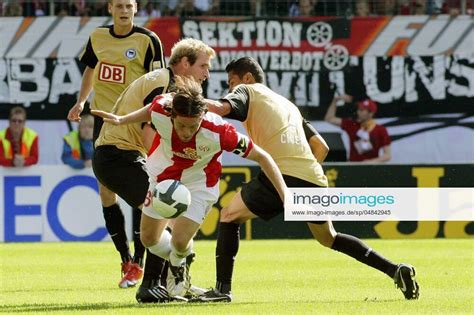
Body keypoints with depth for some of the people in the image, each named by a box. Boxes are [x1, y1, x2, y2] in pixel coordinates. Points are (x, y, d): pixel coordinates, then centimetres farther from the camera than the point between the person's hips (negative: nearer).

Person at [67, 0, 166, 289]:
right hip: (104, 119, 5)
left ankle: (138, 261, 0)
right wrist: (81, 101, 13)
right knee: (106, 191, 3)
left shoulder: (148, 40, -8)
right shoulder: (97, 37, 6)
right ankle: (126, 260, 13)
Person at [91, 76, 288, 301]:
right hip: (163, 176, 3)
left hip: (198, 183, -3)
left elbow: (262, 157, -29)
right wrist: (121, 120, 2)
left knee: (180, 240, -16)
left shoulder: (217, 132, -40)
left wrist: (284, 195, -31)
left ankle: (178, 265, 22)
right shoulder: (160, 112, -34)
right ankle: (177, 266, 45)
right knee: (149, 238, 12)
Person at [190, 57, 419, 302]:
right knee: (329, 238, 25)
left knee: (229, 216, 9)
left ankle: (222, 289, -2)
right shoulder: (288, 104, 33)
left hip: (281, 173, -7)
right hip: (313, 178, 7)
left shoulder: (247, 92, 13)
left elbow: (222, 108, -10)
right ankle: (395, 270, 14)